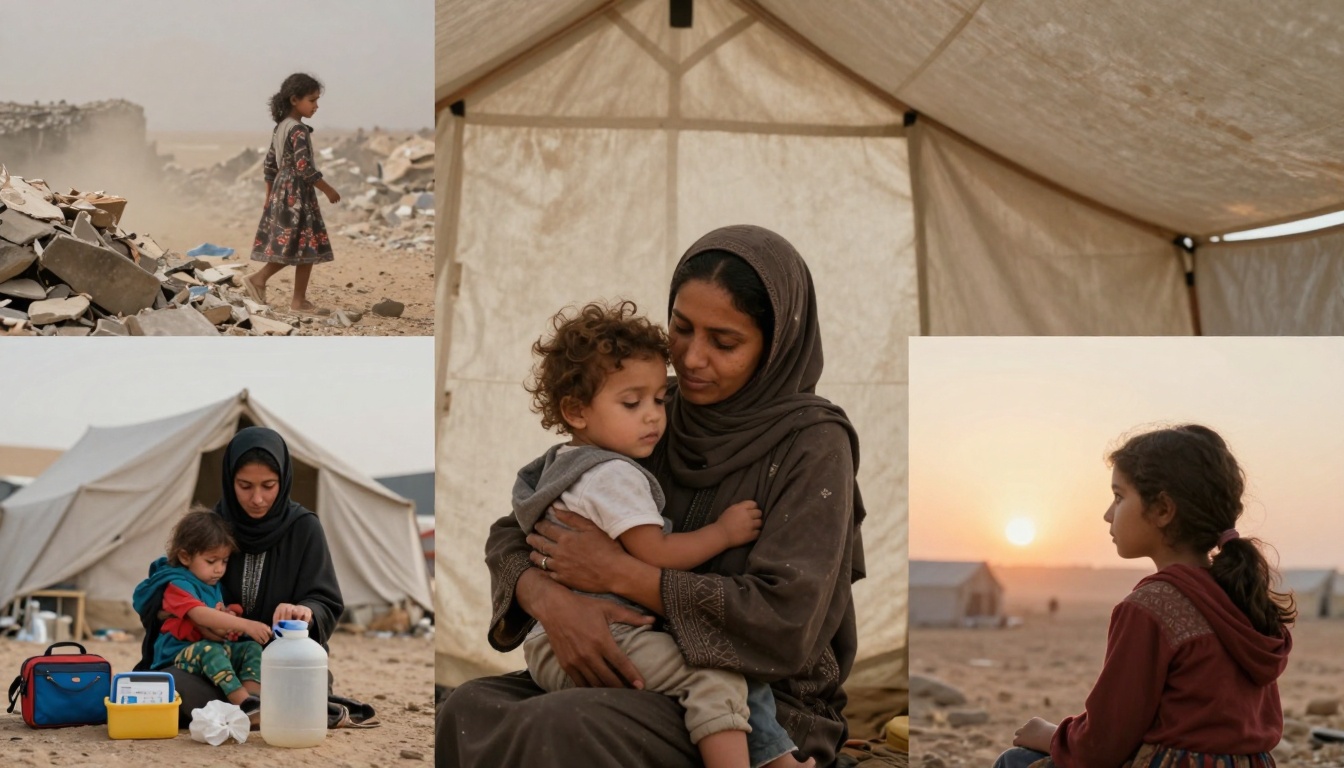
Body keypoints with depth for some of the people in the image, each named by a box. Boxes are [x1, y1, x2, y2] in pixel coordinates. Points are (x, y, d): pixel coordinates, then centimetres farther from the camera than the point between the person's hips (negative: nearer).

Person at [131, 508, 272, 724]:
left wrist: (229, 620, -7)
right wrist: (245, 624, -40)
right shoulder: (178, 585, -12)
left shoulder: (215, 587, 16)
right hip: (179, 655, -8)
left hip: (216, 647, 8)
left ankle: (252, 695, -35)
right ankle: (242, 701, -46)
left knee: (252, 647, -12)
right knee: (209, 650, -37)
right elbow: (201, 615, -29)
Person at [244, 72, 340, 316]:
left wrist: (269, 197, 20)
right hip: (297, 194, -10)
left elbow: (270, 163, 16)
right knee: (306, 246, -4)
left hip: (283, 191, 10)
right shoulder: (298, 129, -17)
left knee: (288, 247, 13)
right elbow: (304, 167, -23)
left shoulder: (281, 128, 12)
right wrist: (328, 189, -13)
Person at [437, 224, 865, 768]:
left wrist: (619, 573, -19)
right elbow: (513, 534, 5)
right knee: (467, 712, -22)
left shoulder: (814, 445, -11)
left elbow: (786, 624, -21)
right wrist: (551, 600, -20)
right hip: (657, 680, 5)